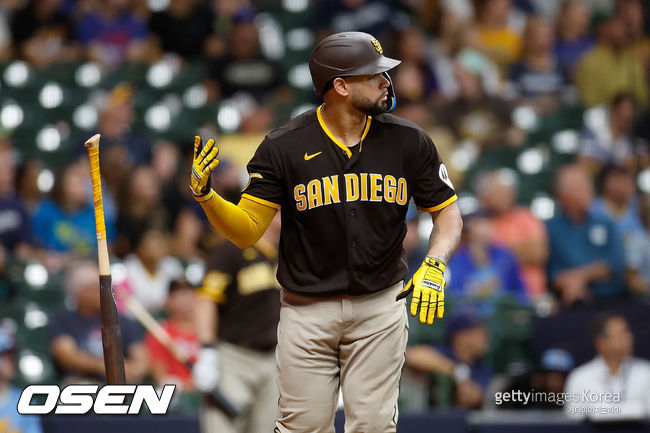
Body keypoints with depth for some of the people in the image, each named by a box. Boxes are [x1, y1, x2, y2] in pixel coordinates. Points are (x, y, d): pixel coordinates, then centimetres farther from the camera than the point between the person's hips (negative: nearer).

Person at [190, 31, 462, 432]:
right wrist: (204, 194, -26)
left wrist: (434, 265, -13)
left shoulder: (408, 141, -3)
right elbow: (246, 231, -7)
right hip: (307, 308, -1)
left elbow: (447, 212, 6)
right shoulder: (283, 147, -9)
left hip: (380, 307, 1)